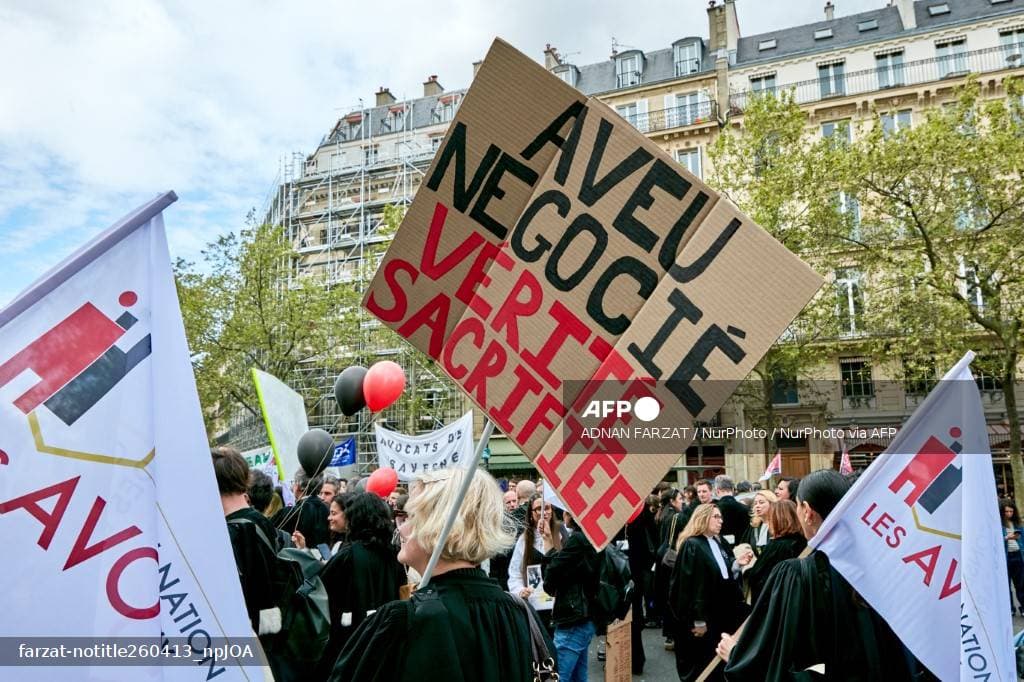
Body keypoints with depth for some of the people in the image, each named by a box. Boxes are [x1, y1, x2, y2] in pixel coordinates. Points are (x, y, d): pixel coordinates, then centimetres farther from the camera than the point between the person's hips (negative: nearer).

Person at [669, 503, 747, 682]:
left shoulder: (717, 543, 10)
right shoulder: (692, 545, -17)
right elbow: (691, 586, -20)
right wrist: (698, 620, -21)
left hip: (718, 614, 8)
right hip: (700, 617, -8)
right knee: (699, 665, 4)